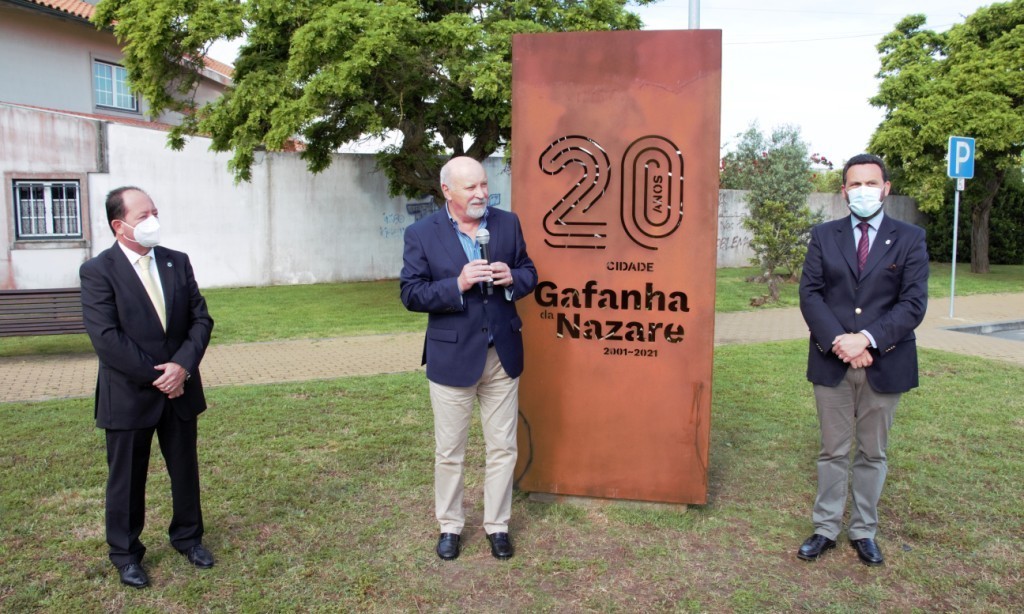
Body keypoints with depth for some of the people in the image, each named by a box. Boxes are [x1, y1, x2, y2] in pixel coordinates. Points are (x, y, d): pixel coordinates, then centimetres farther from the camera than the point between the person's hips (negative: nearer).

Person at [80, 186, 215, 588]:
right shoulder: (97, 271, -9)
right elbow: (106, 338, -17)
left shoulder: (178, 262, 5)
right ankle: (126, 554, 29)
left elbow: (201, 319, 1)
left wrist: (182, 366, -14)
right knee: (126, 479, 11)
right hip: (129, 396, -4)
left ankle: (188, 537, 35)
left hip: (180, 389, 4)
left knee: (185, 470, 16)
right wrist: (156, 376, -17)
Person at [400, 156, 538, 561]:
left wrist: (511, 278, -14)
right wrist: (457, 285, -23)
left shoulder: (508, 223, 2)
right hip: (452, 356, -2)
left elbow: (529, 274, 9)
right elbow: (411, 294, -9)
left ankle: (497, 525, 29)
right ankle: (449, 526, 31)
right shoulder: (422, 234, -6)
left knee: (503, 448, 12)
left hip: (503, 355, 3)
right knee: (449, 451, 11)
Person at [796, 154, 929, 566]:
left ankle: (864, 531, 25)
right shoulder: (824, 236, 5)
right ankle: (826, 528, 21)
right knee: (833, 451, 10)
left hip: (885, 364, 0)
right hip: (831, 362, 1)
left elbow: (913, 303, -7)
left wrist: (867, 339, -19)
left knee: (873, 453, 12)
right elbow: (810, 293, -3)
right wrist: (837, 341, -17)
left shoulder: (910, 239, 1)